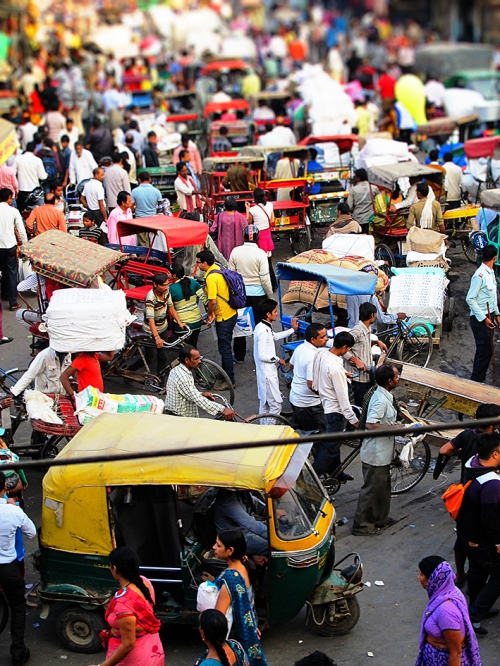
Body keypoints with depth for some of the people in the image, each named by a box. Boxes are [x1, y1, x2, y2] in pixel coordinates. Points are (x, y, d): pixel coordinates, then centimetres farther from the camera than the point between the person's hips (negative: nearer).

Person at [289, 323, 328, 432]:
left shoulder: (300, 348, -1)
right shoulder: (313, 357, -28)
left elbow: (291, 366, 17)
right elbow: (311, 385, -28)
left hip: (294, 398, 9)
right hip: (309, 404, -9)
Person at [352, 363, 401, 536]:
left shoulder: (385, 397, 6)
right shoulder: (380, 400, -26)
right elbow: (371, 426, -33)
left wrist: (396, 409, 13)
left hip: (382, 453, 10)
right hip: (375, 455, -10)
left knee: (383, 486, 22)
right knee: (371, 489, 2)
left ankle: (380, 519, 38)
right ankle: (362, 525, 13)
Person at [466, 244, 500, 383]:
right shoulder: (480, 275, -21)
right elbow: (470, 299, -21)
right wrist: (483, 318, -19)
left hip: (489, 316, 9)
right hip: (480, 319, -9)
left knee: (484, 351, 14)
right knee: (485, 352, -6)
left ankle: (478, 380, 22)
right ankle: (476, 381, 3)